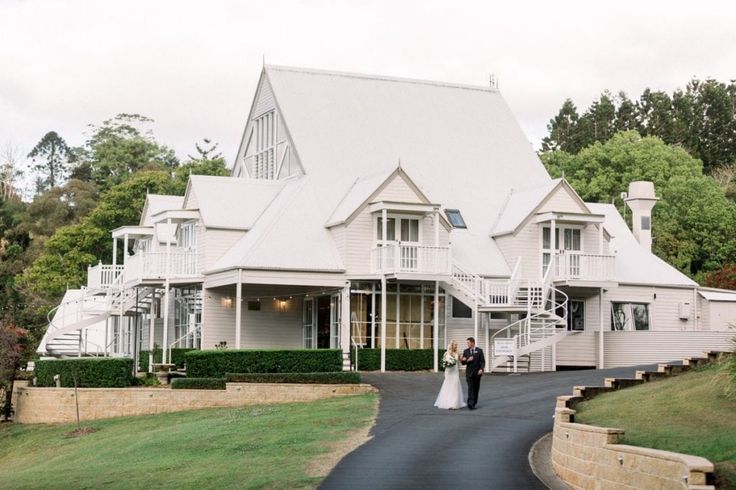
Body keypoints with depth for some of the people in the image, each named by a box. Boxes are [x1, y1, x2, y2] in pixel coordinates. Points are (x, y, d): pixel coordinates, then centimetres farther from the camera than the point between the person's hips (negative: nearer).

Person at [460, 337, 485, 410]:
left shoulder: (479, 351, 1)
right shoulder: (465, 351, 6)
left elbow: (482, 361, -4)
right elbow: (463, 362, 5)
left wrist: (481, 369, -19)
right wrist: (467, 360, -16)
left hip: (477, 373, 0)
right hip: (469, 373, 0)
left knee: (476, 388, 8)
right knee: (470, 388, -12)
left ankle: (474, 402, 22)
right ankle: (471, 403, -21)